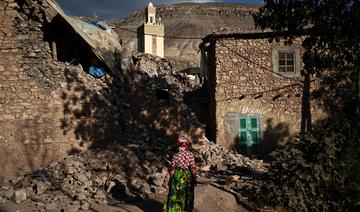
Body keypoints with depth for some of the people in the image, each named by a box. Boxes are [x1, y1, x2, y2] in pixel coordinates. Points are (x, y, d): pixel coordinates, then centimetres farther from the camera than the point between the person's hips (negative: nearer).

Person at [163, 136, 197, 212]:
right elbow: (193, 168, -9)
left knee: (175, 195, 9)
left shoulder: (175, 156, -8)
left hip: (177, 176, 0)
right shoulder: (190, 155, -10)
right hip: (187, 177, 0)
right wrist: (194, 178, 2)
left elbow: (172, 169, -4)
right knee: (186, 196, 12)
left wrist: (170, 179, 6)